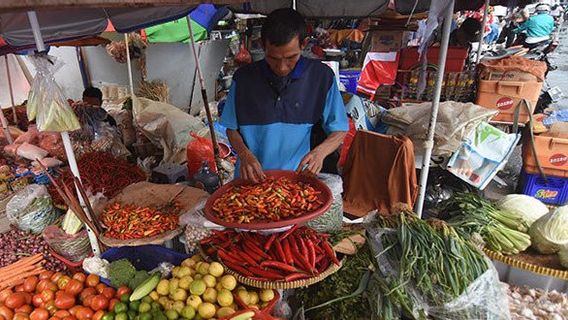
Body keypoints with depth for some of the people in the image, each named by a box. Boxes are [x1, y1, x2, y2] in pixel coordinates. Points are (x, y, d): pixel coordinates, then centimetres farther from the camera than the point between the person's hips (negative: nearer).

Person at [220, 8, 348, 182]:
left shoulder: (321, 77, -7)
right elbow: (231, 128, 5)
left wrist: (320, 151, -20)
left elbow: (339, 131, 0)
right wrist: (244, 154, -15)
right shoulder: (244, 78, -5)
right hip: (254, 177, 1)